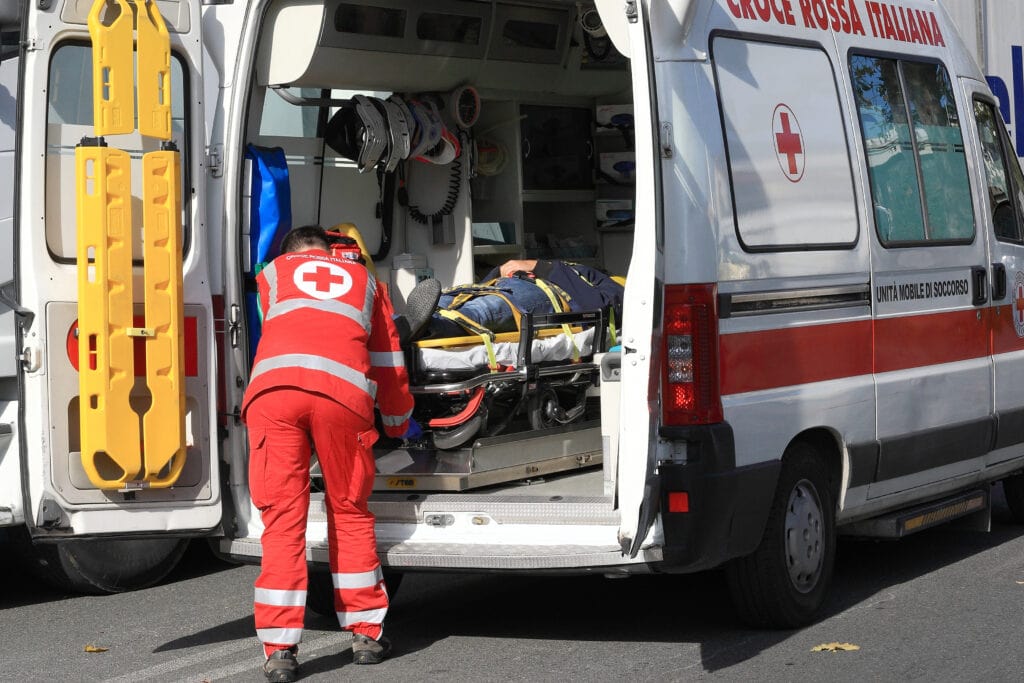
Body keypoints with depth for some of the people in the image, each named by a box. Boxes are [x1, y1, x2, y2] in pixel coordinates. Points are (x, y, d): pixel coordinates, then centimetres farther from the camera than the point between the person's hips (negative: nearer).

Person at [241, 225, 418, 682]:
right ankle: (366, 634, 20)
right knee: (349, 512, 16)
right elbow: (389, 362, 35)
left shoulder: (272, 274, 31)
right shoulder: (362, 279, 32)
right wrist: (400, 423, 50)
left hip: (273, 386, 0)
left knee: (282, 517, 2)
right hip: (343, 391, 1)